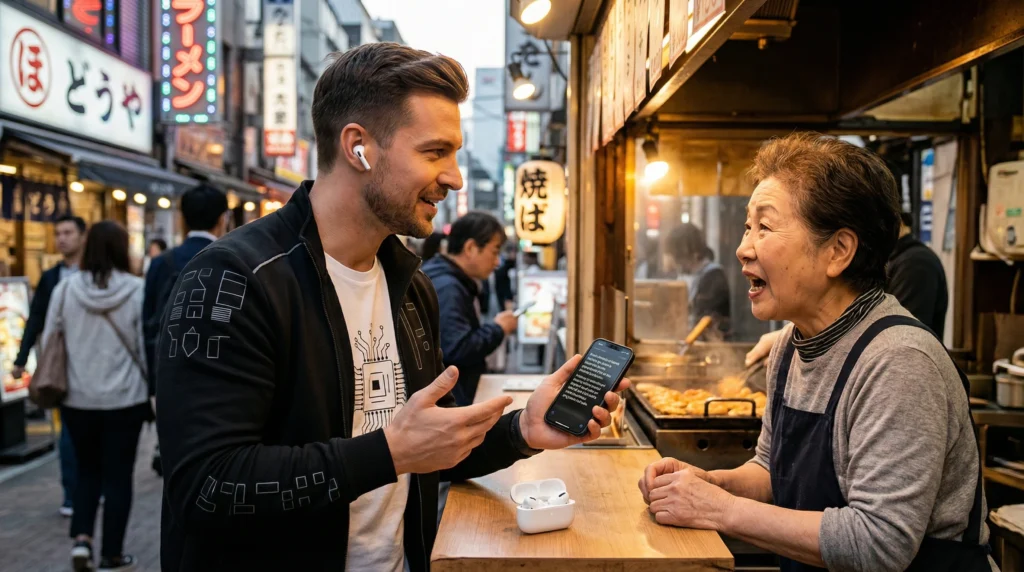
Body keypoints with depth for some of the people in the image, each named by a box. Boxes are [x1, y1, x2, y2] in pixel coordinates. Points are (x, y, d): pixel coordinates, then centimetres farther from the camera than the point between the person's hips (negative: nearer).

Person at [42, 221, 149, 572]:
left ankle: (81, 537, 7)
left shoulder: (65, 289, -2)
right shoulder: (137, 290, -10)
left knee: (87, 469, 21)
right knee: (118, 475, 8)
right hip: (124, 398, -3)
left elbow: (49, 343, 3)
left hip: (77, 398, 3)